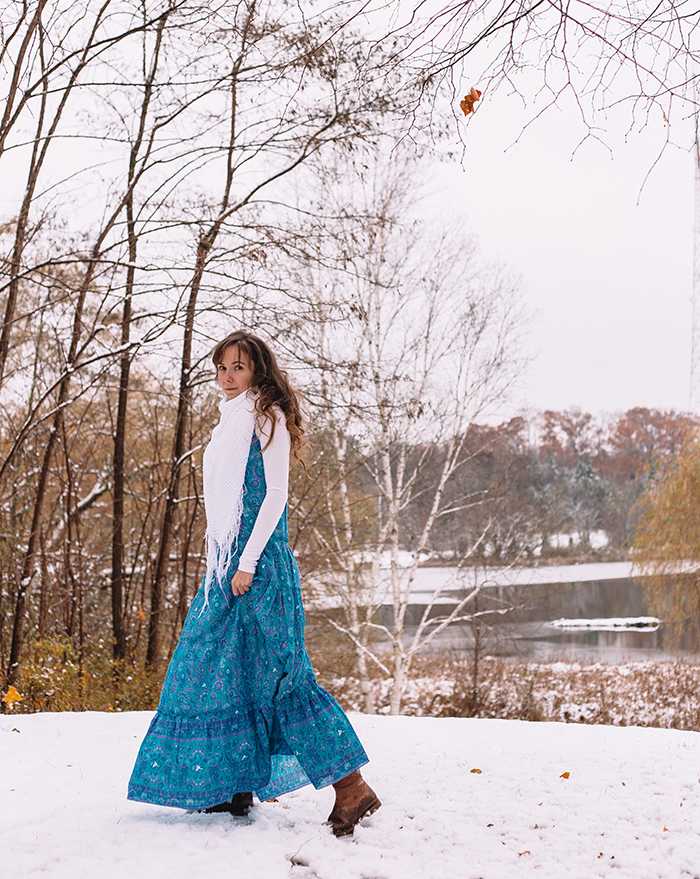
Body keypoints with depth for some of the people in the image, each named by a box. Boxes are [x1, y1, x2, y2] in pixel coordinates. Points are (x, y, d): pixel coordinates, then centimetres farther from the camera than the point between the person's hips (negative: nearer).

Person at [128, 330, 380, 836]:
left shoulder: (268, 418, -5)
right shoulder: (232, 423, 20)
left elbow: (275, 495, -12)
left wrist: (248, 561, -17)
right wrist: (223, 563, 18)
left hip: (260, 561, -9)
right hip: (227, 562, 9)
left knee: (279, 673, -10)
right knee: (220, 669, 8)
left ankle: (352, 787, -6)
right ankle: (231, 787, 17)